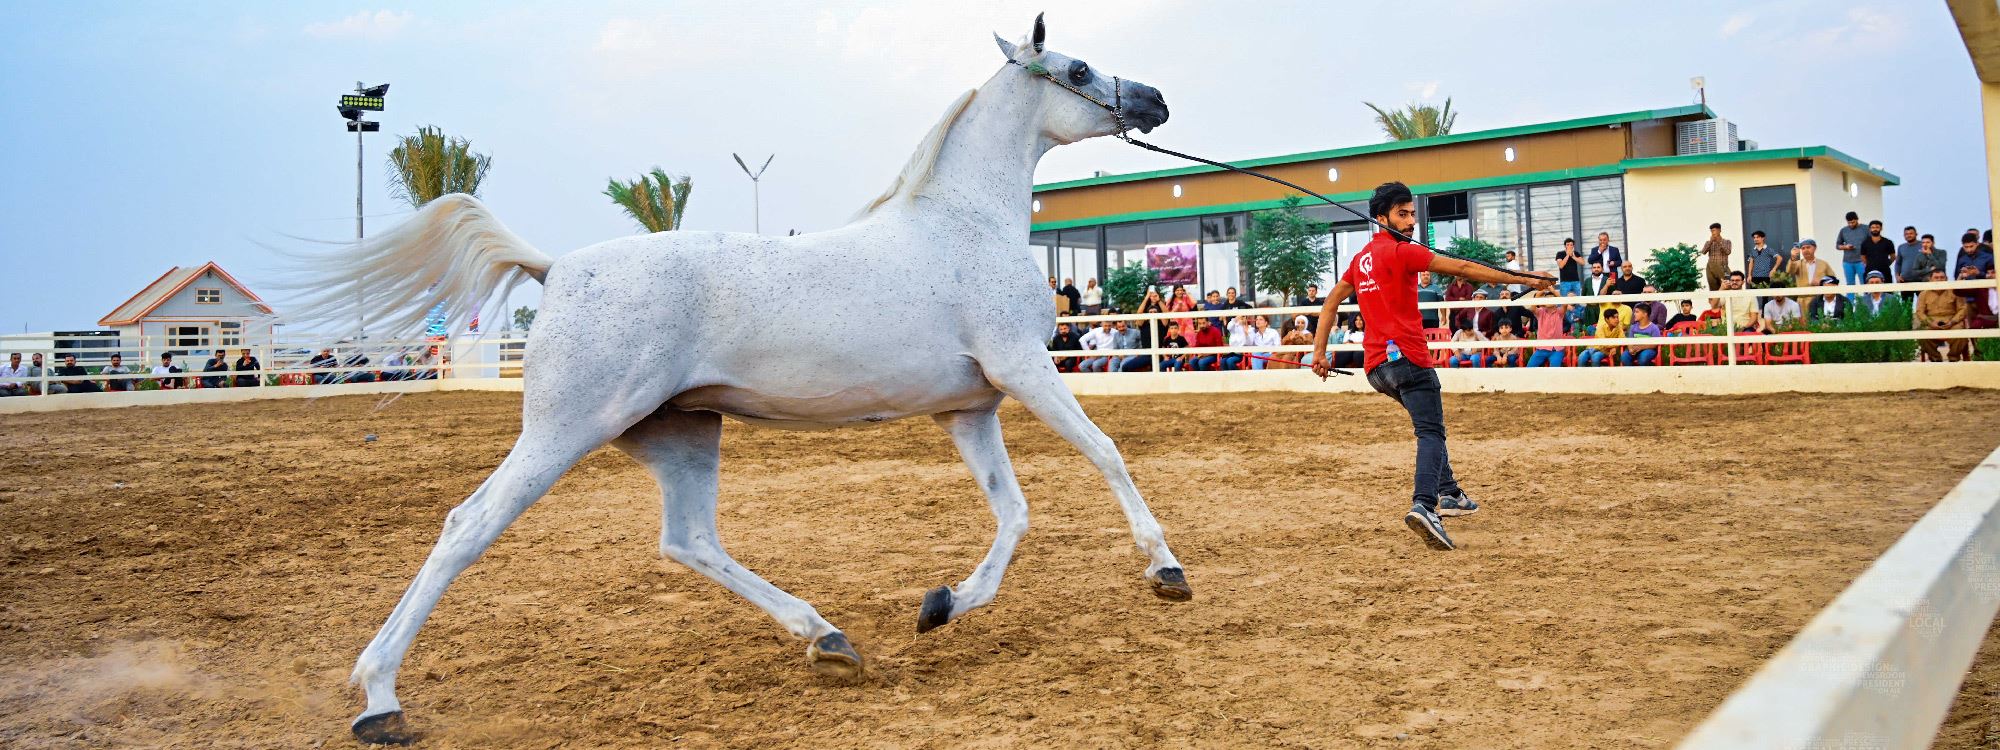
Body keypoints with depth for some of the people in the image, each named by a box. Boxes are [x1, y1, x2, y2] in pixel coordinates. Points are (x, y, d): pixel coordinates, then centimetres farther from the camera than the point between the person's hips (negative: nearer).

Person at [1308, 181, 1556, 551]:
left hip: (1376, 366, 8)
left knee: (1429, 424, 24)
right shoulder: (1401, 251, -6)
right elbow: (1464, 269, -8)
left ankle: (1448, 492, 25)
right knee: (1431, 433, -14)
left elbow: (1331, 302, 20)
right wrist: (1525, 280, -6)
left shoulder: (1361, 258, 18)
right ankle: (1424, 505, -33)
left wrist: (1319, 350, 18)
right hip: (1406, 356, -8)